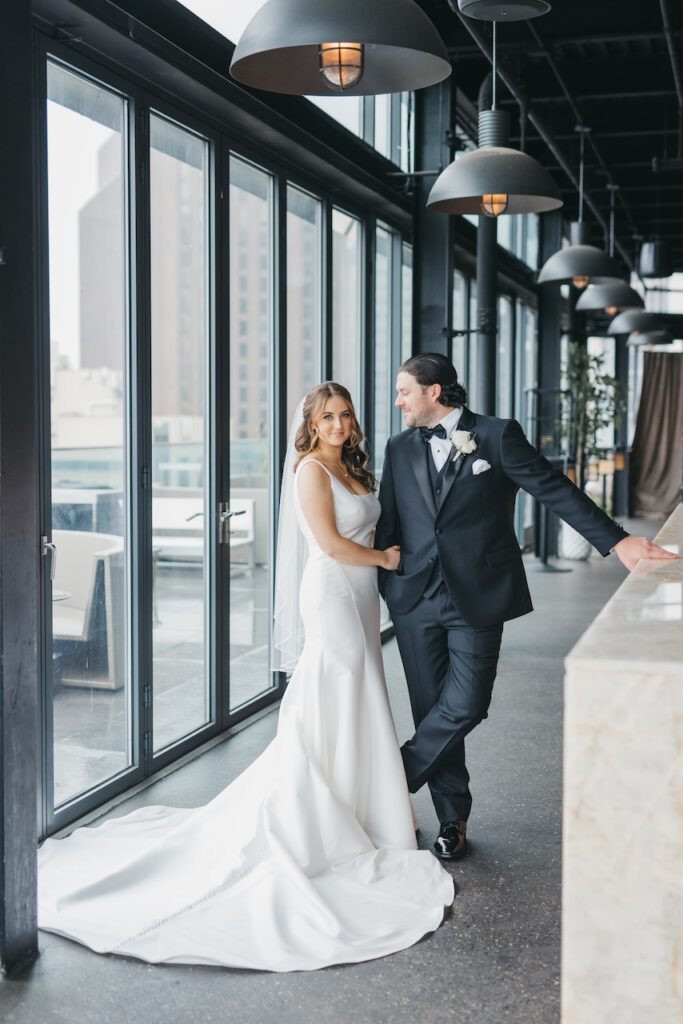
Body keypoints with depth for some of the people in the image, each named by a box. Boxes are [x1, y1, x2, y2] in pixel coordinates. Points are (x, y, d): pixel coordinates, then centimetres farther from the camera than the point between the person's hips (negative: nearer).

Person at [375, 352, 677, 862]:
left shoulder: (497, 435, -2)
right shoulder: (400, 448, 10)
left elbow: (554, 489, -4)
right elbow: (387, 523, 12)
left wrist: (617, 541, -9)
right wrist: (379, 589, 6)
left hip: (477, 597, -3)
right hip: (416, 599, 3)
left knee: (465, 706, -9)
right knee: (433, 709, 6)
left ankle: (394, 779, 14)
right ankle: (452, 819, 21)